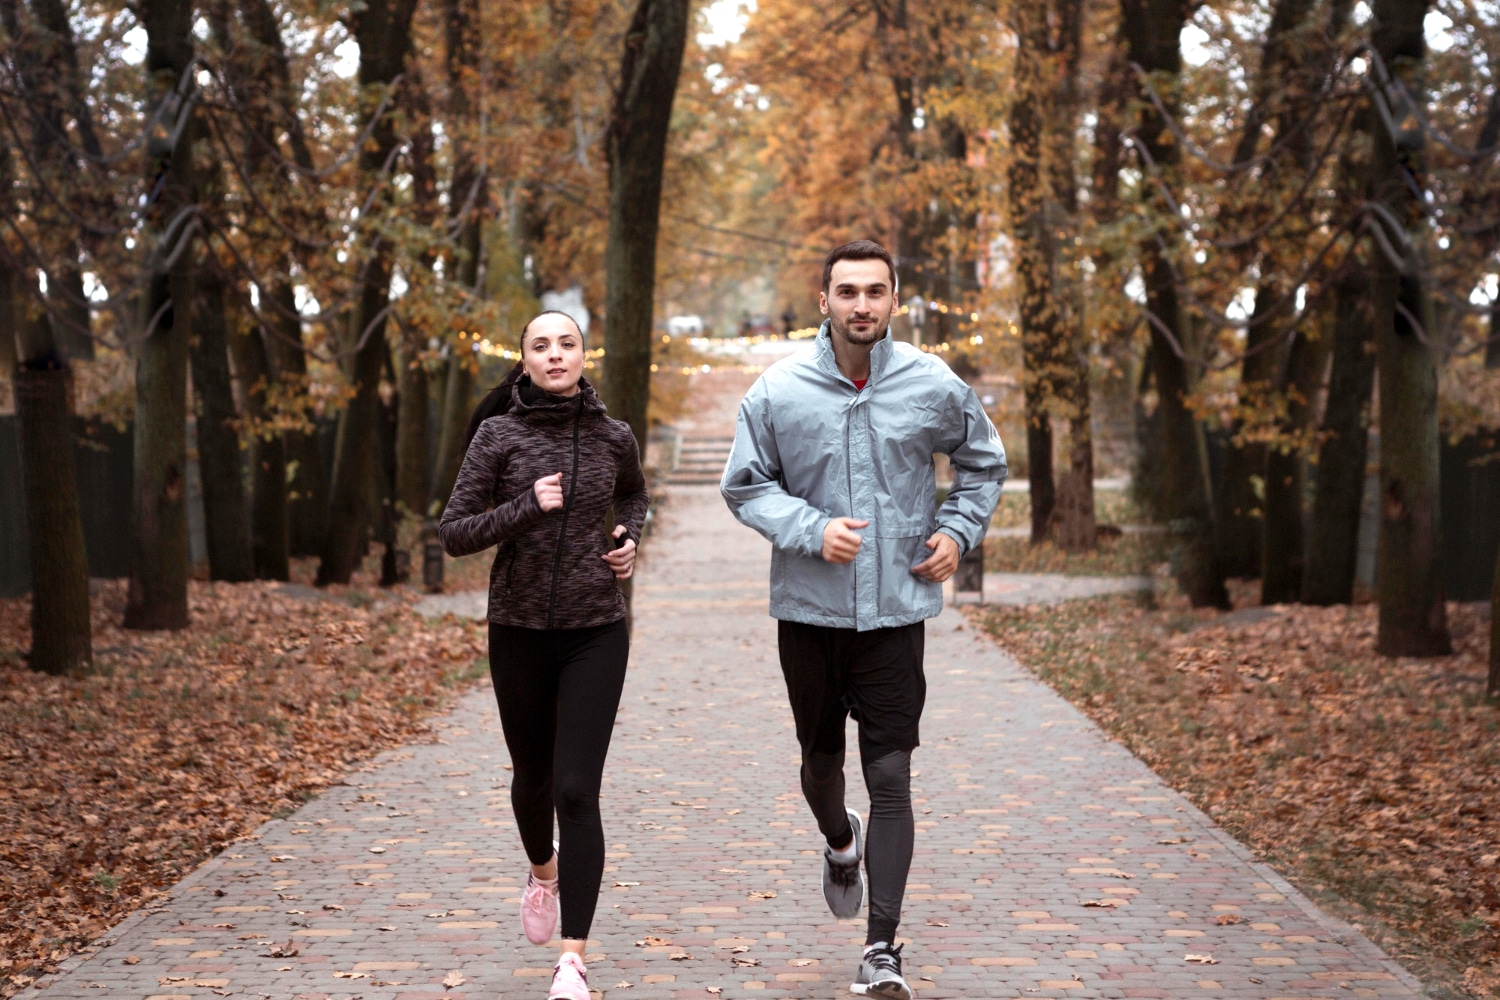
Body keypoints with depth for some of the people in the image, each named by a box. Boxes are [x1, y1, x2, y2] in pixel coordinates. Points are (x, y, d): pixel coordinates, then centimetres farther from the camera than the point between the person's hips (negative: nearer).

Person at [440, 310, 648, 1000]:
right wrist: (527, 509, -20)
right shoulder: (498, 434, -5)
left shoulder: (613, 438, 2)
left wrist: (631, 541, 5)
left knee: (577, 791, -11)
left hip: (596, 632, 0)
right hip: (520, 631, 1)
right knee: (533, 776, 18)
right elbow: (453, 534, -7)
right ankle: (544, 872, 51)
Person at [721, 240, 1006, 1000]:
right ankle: (840, 844, 52)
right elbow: (744, 485, 0)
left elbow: (984, 465, 14)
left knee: (891, 779, -7)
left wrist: (959, 531, 0)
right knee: (821, 761, 17)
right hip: (809, 609, 1)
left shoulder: (936, 388, -3)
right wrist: (811, 529, -16)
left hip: (896, 610, -1)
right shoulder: (778, 390, -6)